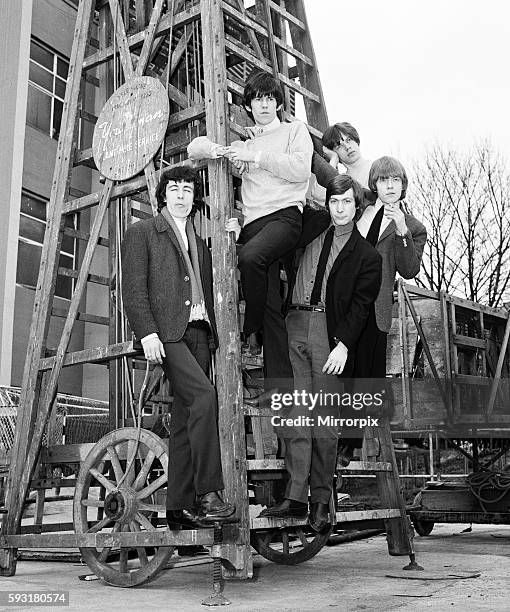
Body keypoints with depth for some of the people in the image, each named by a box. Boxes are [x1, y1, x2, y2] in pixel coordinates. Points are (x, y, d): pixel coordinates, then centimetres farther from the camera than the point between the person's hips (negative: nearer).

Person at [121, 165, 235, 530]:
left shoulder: (200, 244, 27)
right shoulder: (142, 232, 9)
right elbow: (133, 288, -2)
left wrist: (215, 334, 9)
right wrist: (148, 333, -14)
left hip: (200, 333, 6)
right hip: (166, 332, -6)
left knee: (185, 417, 3)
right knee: (204, 394, -25)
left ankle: (180, 506, 6)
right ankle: (207, 493, -23)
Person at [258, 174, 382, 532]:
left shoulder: (367, 256, 7)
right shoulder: (312, 225, 15)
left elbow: (360, 306, 0)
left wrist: (344, 344, -12)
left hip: (331, 334, -2)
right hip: (295, 324, 3)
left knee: (326, 420, -2)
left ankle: (321, 501, 5)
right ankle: (296, 497, 0)